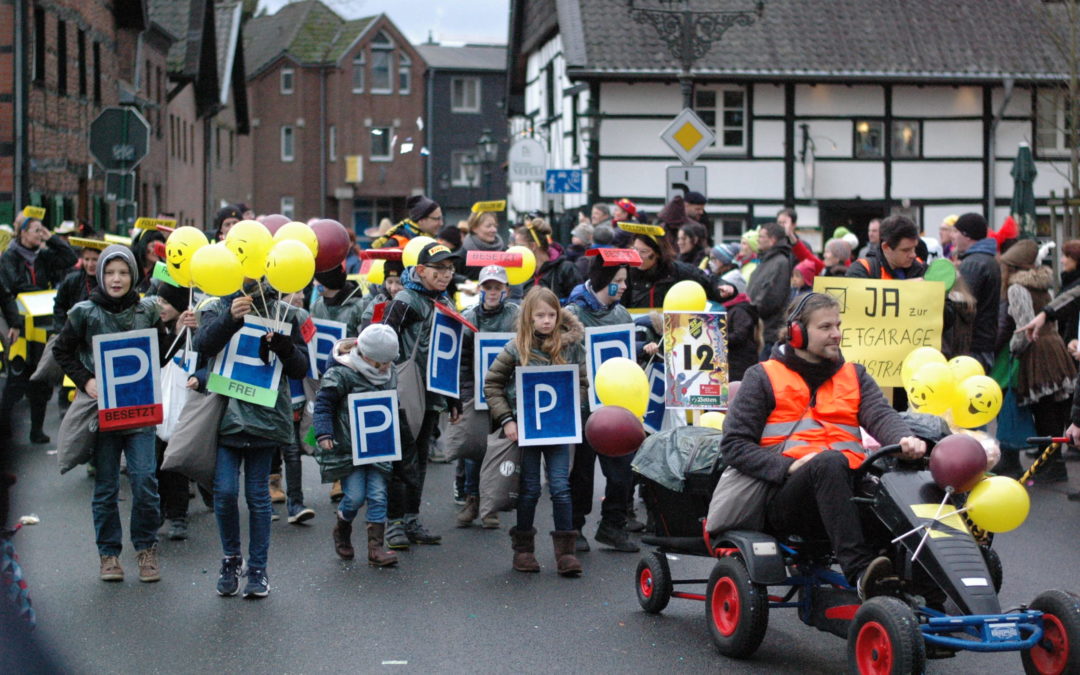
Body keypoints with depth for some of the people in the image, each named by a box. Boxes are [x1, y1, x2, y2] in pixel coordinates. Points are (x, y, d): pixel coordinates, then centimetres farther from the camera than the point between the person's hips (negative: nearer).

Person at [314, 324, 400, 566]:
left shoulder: (390, 374, 6)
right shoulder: (341, 374, -13)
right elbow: (323, 404, -11)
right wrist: (324, 433, -20)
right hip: (348, 448, -5)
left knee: (378, 495, -2)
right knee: (355, 496, -5)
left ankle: (376, 548, 1)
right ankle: (341, 531, 26)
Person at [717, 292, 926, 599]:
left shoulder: (854, 375, 24)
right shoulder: (763, 377, 12)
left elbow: (880, 415, 4)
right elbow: (734, 444, 3)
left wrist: (903, 439, -21)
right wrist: (787, 467, -13)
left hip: (848, 487, 4)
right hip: (784, 499, -3)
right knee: (829, 462, -37)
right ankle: (860, 571, -49)